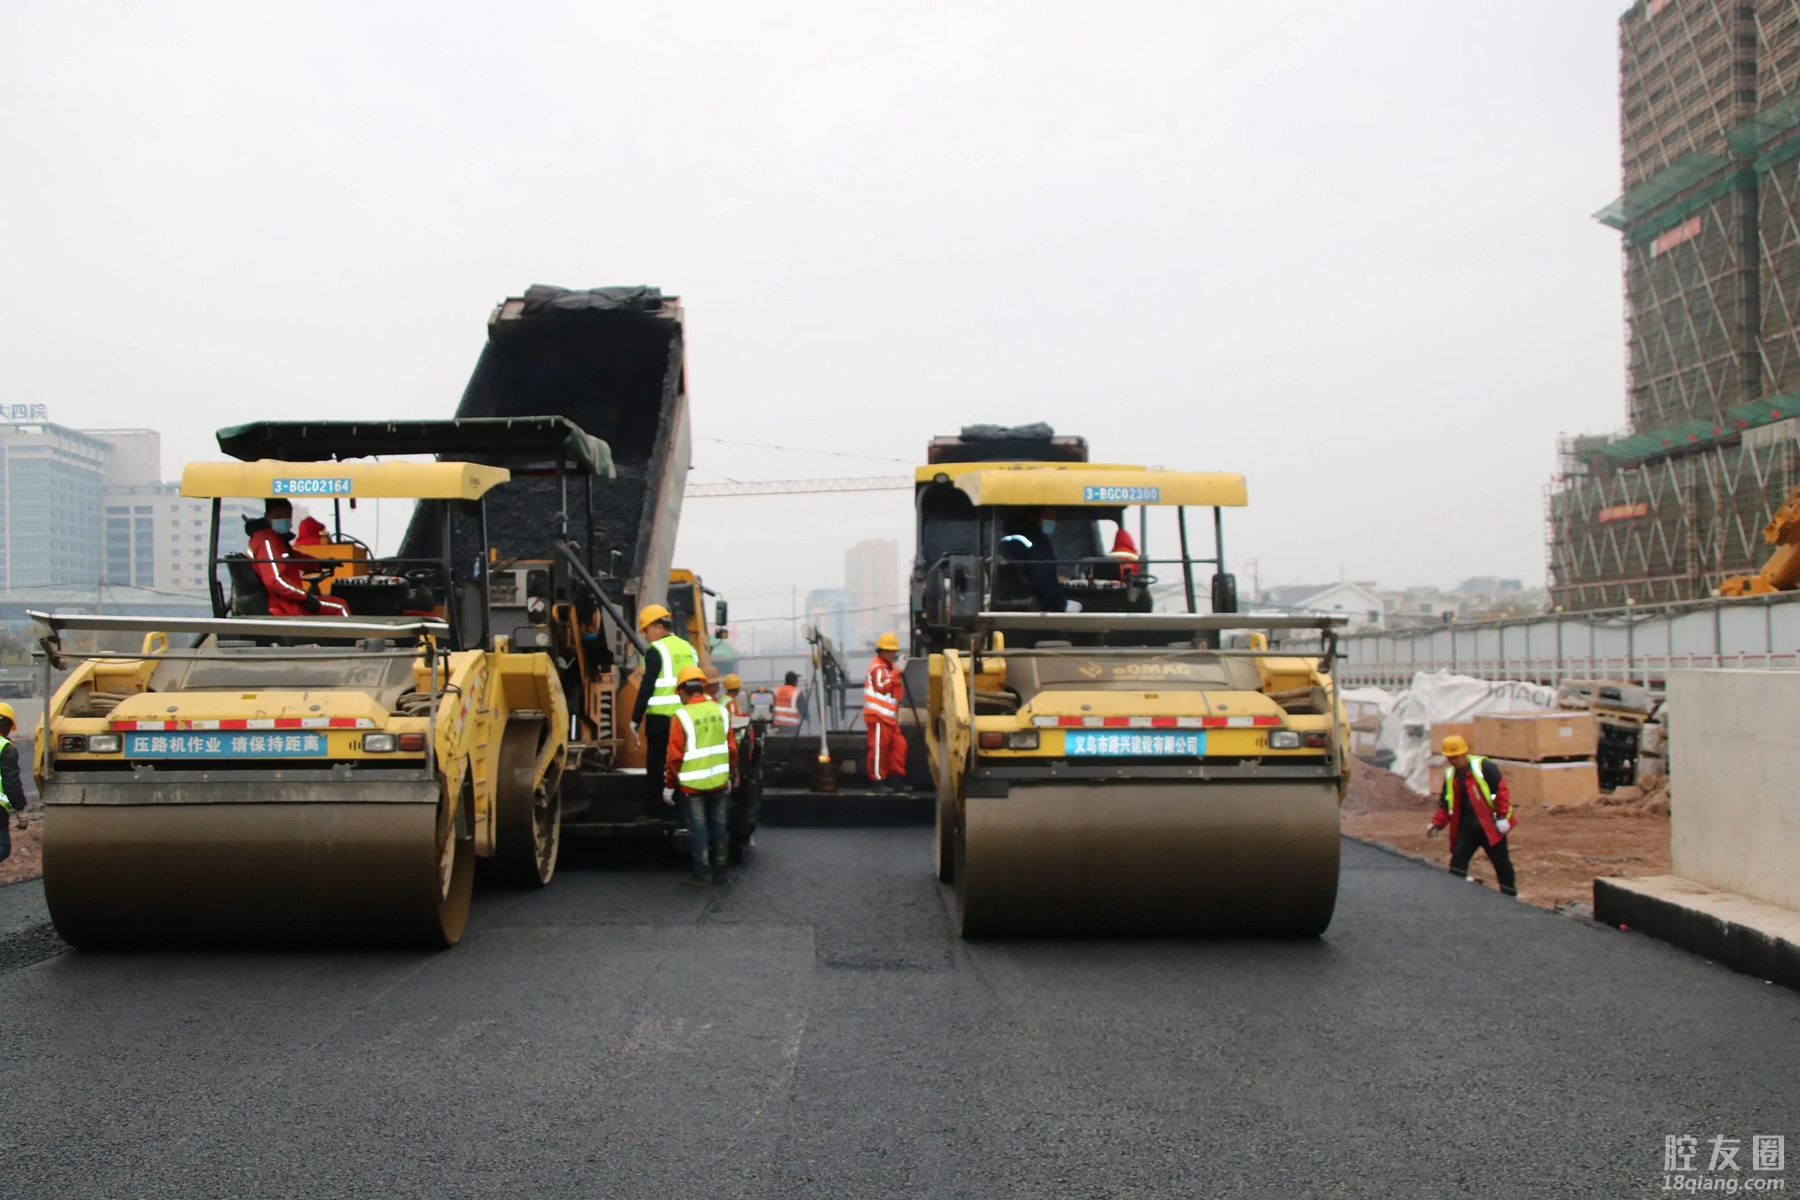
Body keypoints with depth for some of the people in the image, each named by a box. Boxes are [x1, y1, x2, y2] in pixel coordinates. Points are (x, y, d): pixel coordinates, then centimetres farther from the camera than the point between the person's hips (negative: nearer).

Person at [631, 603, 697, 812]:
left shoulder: (656, 650, -7)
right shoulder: (688, 649, 15)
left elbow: (647, 687, -12)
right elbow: (698, 685, 18)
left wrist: (636, 718, -6)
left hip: (661, 717, -7)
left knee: (657, 765, -1)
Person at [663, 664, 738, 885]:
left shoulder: (682, 716, -13)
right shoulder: (721, 711, 1)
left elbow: (674, 755, -12)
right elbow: (731, 748, 7)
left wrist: (669, 785, -3)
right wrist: (731, 776, 18)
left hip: (692, 784, -4)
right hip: (719, 781, 4)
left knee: (699, 829, 3)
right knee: (718, 825, 13)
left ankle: (703, 873, 7)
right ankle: (719, 871, 19)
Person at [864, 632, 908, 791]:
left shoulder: (889, 666, 22)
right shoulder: (877, 666, -8)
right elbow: (883, 687, -21)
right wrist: (897, 672, -26)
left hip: (889, 715, 10)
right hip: (878, 715, -10)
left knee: (899, 745, 7)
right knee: (879, 747, -9)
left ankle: (896, 778, 12)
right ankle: (878, 780, -7)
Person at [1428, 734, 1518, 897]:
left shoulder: (1484, 767, -11)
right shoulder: (1450, 775, 9)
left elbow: (1501, 791, -13)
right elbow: (1446, 804, 12)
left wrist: (1503, 817, -16)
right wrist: (1437, 823, -1)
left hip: (1489, 826, -5)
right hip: (1466, 827, 6)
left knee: (1502, 864, 6)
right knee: (1457, 863, 0)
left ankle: (1511, 897, 19)